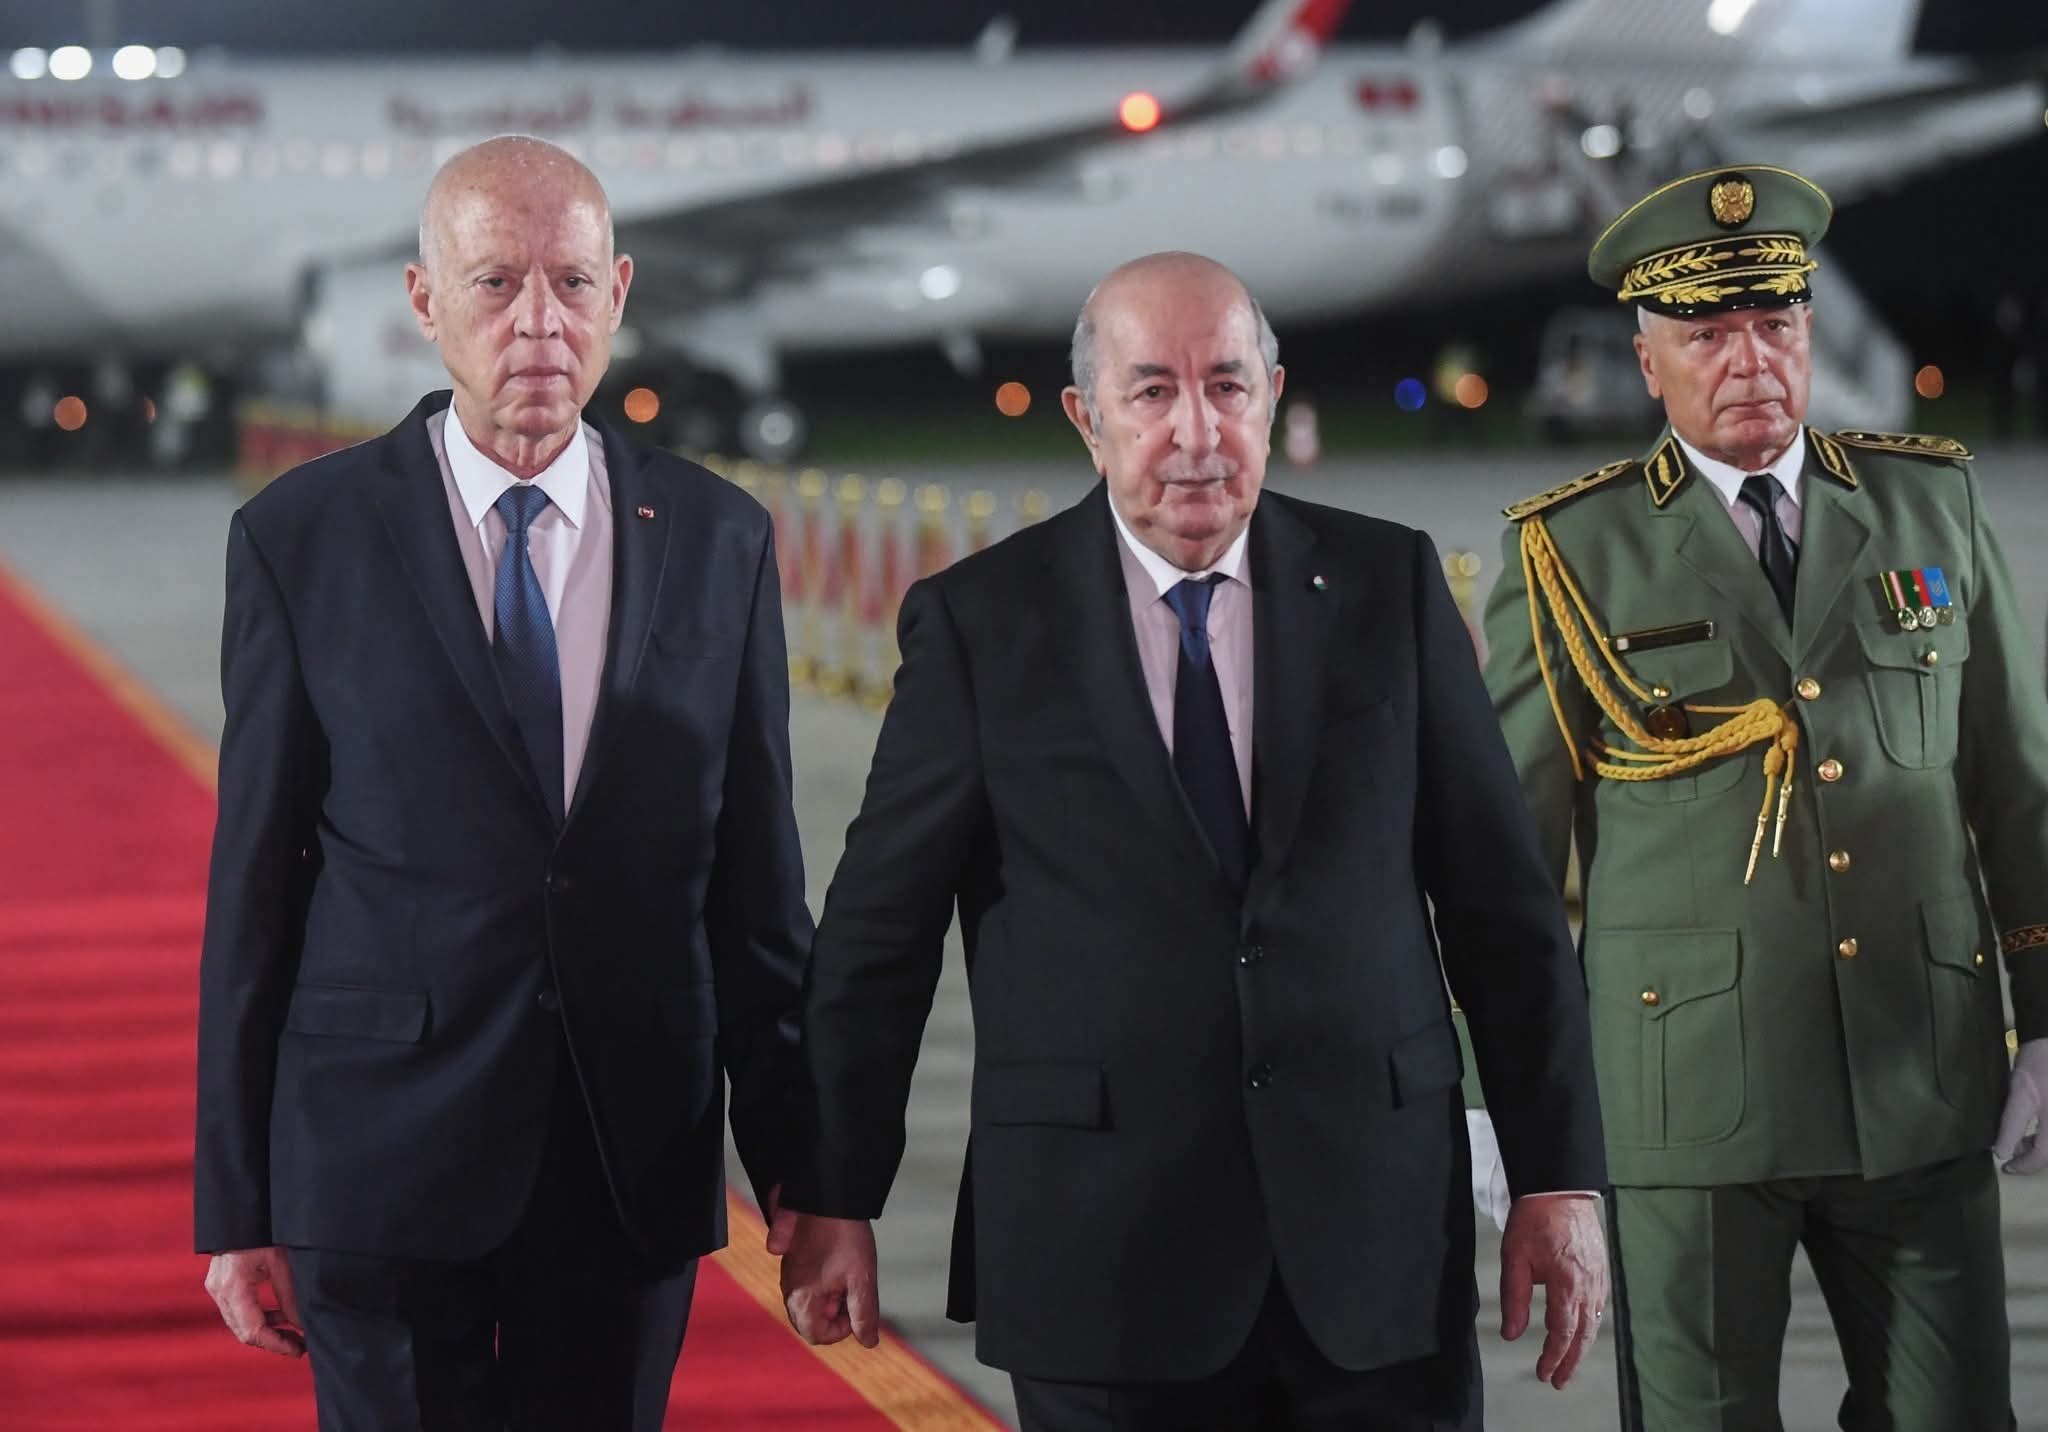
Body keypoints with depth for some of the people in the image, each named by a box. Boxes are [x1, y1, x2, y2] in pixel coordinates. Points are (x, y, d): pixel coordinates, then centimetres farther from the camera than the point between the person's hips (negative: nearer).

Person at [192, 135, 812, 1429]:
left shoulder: (718, 542, 5)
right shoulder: (302, 540, -2)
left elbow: (758, 883, 7)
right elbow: (252, 885, 0)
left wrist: (799, 1170, 5)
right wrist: (235, 1206, -1)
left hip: (635, 1169, 2)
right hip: (383, 1164, -2)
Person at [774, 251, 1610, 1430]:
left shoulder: (1391, 585, 5)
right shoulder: (981, 621, 0)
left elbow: (1503, 900, 6)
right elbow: (879, 933, 4)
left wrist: (1560, 1179, 3)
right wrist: (833, 1199, 3)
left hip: (1377, 1238, 2)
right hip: (1101, 1268, -1)